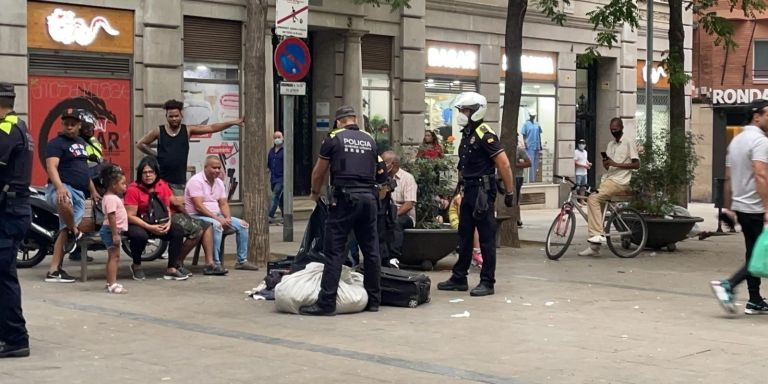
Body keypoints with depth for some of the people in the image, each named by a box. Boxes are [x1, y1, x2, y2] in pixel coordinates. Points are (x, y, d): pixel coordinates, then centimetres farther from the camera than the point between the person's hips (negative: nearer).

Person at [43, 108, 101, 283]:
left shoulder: (81, 143, 22)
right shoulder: (56, 143, -6)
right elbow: (51, 167, -21)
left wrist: (93, 191, 31)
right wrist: (60, 187, -37)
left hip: (79, 193, 8)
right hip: (62, 189, -8)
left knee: (65, 231, 2)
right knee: (65, 203, -43)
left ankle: (54, 270, 2)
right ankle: (74, 232, -15)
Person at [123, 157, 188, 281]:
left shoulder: (162, 186, 3)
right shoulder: (133, 189, -14)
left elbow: (167, 208, 8)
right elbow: (130, 216, -17)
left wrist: (168, 222, -14)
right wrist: (150, 227, -25)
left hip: (159, 223, 5)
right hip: (137, 223, -5)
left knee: (178, 231, -19)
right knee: (140, 235, -38)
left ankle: (172, 269, -12)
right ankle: (136, 266, -7)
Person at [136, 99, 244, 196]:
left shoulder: (187, 130, 3)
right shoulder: (159, 132, 2)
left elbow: (211, 128, -2)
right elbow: (140, 144, 13)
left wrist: (233, 123, -9)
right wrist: (154, 154, 4)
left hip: (179, 182, 1)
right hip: (161, 179, 0)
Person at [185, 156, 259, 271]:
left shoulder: (219, 182, 12)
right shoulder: (196, 181, -14)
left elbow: (223, 204, 11)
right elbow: (198, 206, -22)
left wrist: (228, 218, -10)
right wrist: (217, 218, -25)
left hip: (216, 216, 9)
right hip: (197, 216, -9)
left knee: (242, 224, -2)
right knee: (216, 225, -37)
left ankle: (242, 261, 4)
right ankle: (215, 263, -33)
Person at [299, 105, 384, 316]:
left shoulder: (334, 138, 4)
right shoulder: (370, 140, 16)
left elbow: (319, 172, 11)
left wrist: (315, 193, 27)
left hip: (345, 198, -4)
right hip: (369, 197, 5)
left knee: (334, 251, -5)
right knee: (371, 250, 10)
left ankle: (326, 303, -8)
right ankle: (374, 300, 16)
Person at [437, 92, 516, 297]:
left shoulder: (484, 135, -15)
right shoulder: (467, 134, 13)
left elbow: (504, 164, -17)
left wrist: (510, 192, -17)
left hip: (483, 190, -10)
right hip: (469, 190, 10)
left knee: (486, 237, -3)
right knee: (464, 236, 14)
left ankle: (487, 282, 2)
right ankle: (459, 278, 22)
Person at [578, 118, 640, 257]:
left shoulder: (628, 143, -3)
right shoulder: (610, 144, 20)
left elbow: (636, 164, -10)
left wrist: (616, 164, -17)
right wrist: (605, 163, 1)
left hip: (619, 182, -8)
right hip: (607, 180, 8)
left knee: (593, 198, -27)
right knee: (597, 208, 0)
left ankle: (598, 234, -27)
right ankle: (594, 247, 5)